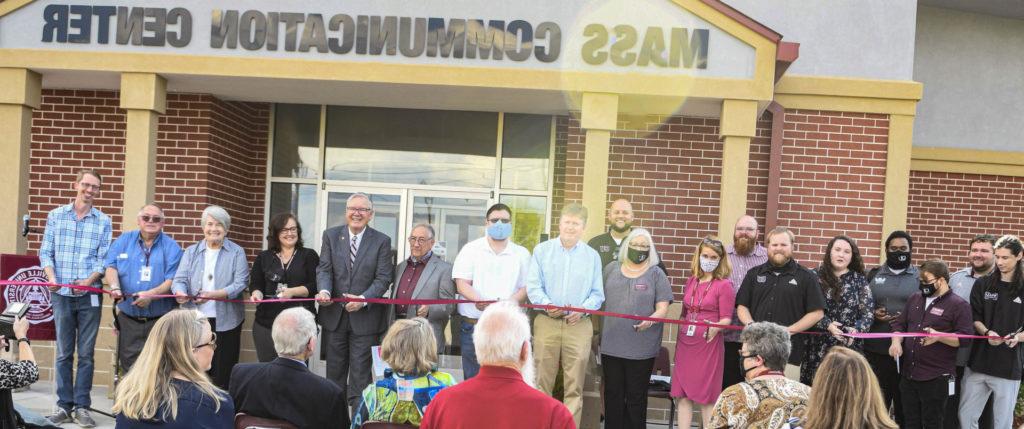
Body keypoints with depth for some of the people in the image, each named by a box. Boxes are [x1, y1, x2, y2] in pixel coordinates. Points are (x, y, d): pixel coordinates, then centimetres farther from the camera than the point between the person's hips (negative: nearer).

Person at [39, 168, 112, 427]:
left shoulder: (103, 221, 4)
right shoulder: (56, 216, 7)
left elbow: (104, 258, 0)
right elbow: (46, 252, 6)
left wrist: (89, 280, -17)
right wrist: (51, 277, -11)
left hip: (90, 296, -1)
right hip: (62, 294, 1)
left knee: (86, 354, 2)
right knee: (64, 353, 5)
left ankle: (82, 407, 9)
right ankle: (64, 405, 12)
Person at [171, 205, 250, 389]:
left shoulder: (236, 253, 4)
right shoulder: (191, 252, 15)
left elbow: (240, 284, -7)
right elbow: (180, 279, 5)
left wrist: (213, 295, -22)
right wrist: (181, 293, -19)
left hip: (225, 321, -2)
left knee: (222, 372, -1)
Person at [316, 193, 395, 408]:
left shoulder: (382, 241, -2)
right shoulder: (331, 235, 5)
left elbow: (383, 278, -7)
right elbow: (324, 268, -1)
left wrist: (363, 299, -22)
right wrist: (324, 290, -22)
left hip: (365, 316, -3)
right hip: (335, 314, 3)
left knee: (360, 371, 0)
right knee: (335, 370, 13)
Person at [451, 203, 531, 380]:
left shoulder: (522, 253, 11)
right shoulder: (471, 249, 7)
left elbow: (525, 287, 5)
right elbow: (461, 283, -2)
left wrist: (510, 302, -16)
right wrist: (478, 300, -22)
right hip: (473, 324, 0)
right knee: (473, 378, 3)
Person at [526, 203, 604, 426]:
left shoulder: (592, 256, 11)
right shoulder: (542, 250, 9)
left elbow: (597, 293, 8)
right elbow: (533, 286, 3)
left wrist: (583, 310, -10)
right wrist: (547, 305, -13)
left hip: (579, 325, 1)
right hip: (546, 322, 0)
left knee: (574, 385, 2)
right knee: (542, 381, 3)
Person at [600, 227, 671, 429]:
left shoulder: (656, 274, 3)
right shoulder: (611, 269, 10)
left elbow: (662, 308, -3)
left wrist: (651, 320, -24)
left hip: (641, 349, -2)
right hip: (611, 345, 2)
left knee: (636, 397, 4)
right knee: (612, 395, 7)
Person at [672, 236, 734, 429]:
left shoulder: (724, 285, -5)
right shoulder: (691, 281, 11)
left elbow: (726, 319, -10)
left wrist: (714, 328, -30)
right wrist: (678, 340, 14)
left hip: (708, 344, -5)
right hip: (685, 343, 5)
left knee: (707, 395, 0)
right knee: (682, 394, 4)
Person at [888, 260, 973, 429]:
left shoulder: (959, 305, -6)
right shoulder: (915, 298, 13)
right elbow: (899, 323, 16)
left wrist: (938, 336, -26)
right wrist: (896, 341, -3)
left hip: (936, 378, -6)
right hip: (907, 374, 6)